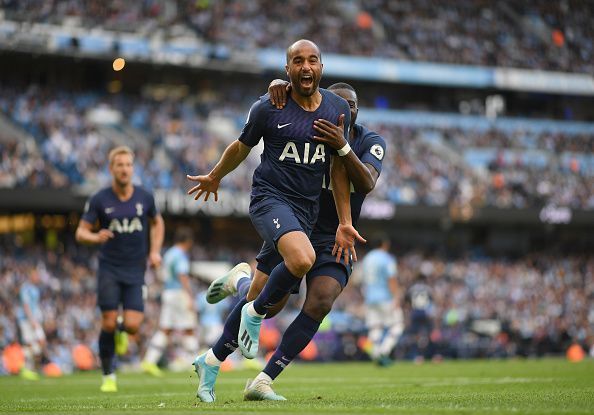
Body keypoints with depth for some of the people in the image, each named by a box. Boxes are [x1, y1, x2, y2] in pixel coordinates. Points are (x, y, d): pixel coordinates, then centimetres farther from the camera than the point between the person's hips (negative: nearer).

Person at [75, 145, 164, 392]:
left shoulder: (145, 198, 2)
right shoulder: (99, 200, -4)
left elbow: (157, 222, 21)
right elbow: (81, 232, -3)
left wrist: (155, 251, 7)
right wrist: (96, 237, -25)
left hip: (135, 271, 1)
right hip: (109, 268, -1)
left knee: (133, 325, -12)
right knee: (109, 323, -8)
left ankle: (122, 332, 27)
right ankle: (108, 376, 9)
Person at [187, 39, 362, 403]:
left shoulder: (338, 109, 5)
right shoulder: (269, 107, -6)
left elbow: (338, 167, 12)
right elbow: (242, 147, 11)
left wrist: (345, 223, 9)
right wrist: (214, 178, 25)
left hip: (307, 210, 5)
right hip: (270, 198, -5)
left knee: (266, 298, 5)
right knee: (303, 260, -35)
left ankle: (211, 362, 22)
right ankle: (254, 314, -8)